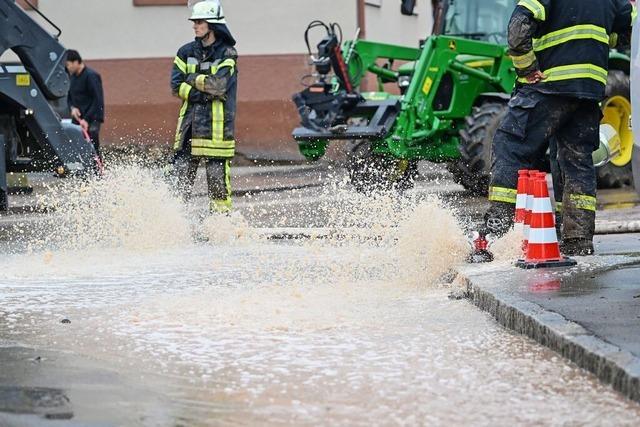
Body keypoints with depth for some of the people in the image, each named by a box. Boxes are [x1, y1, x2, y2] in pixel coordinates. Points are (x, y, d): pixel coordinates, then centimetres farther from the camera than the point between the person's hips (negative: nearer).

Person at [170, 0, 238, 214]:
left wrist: (194, 79, -5)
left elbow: (219, 85, -16)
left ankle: (222, 214, 4)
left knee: (217, 172, -5)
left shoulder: (227, 54, -2)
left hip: (217, 122, -4)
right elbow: (176, 86, 1)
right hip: (189, 122, 4)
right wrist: (204, 93, -11)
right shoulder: (187, 52, 10)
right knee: (181, 170, 3)